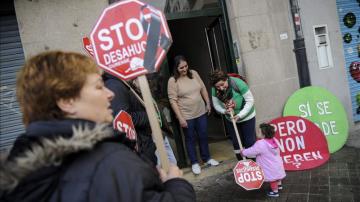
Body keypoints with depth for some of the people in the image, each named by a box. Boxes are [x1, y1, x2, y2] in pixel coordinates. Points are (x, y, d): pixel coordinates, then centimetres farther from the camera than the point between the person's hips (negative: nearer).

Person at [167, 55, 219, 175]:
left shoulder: (194, 73, 0)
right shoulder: (173, 81, -14)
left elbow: (203, 89, 10)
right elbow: (173, 101, -15)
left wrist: (208, 103, 10)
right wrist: (180, 118, -18)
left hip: (201, 112, 4)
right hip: (186, 116, -4)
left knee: (203, 136, 16)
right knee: (190, 139, 11)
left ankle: (207, 158, 35)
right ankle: (194, 163, 27)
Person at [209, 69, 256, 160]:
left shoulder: (238, 83, -28)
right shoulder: (215, 90, -17)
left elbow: (250, 100, -22)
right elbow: (216, 105, -4)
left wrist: (240, 115, -26)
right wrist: (225, 111, -24)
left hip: (246, 118, -3)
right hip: (231, 120, 4)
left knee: (250, 142, 5)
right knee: (236, 143, 13)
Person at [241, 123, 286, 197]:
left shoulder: (260, 144, -31)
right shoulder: (274, 140, -6)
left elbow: (251, 151, -22)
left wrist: (243, 152, -5)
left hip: (270, 168, -8)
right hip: (277, 164, 8)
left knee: (272, 179, 11)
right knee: (276, 175, 30)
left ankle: (275, 191, 29)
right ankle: (279, 185, 53)